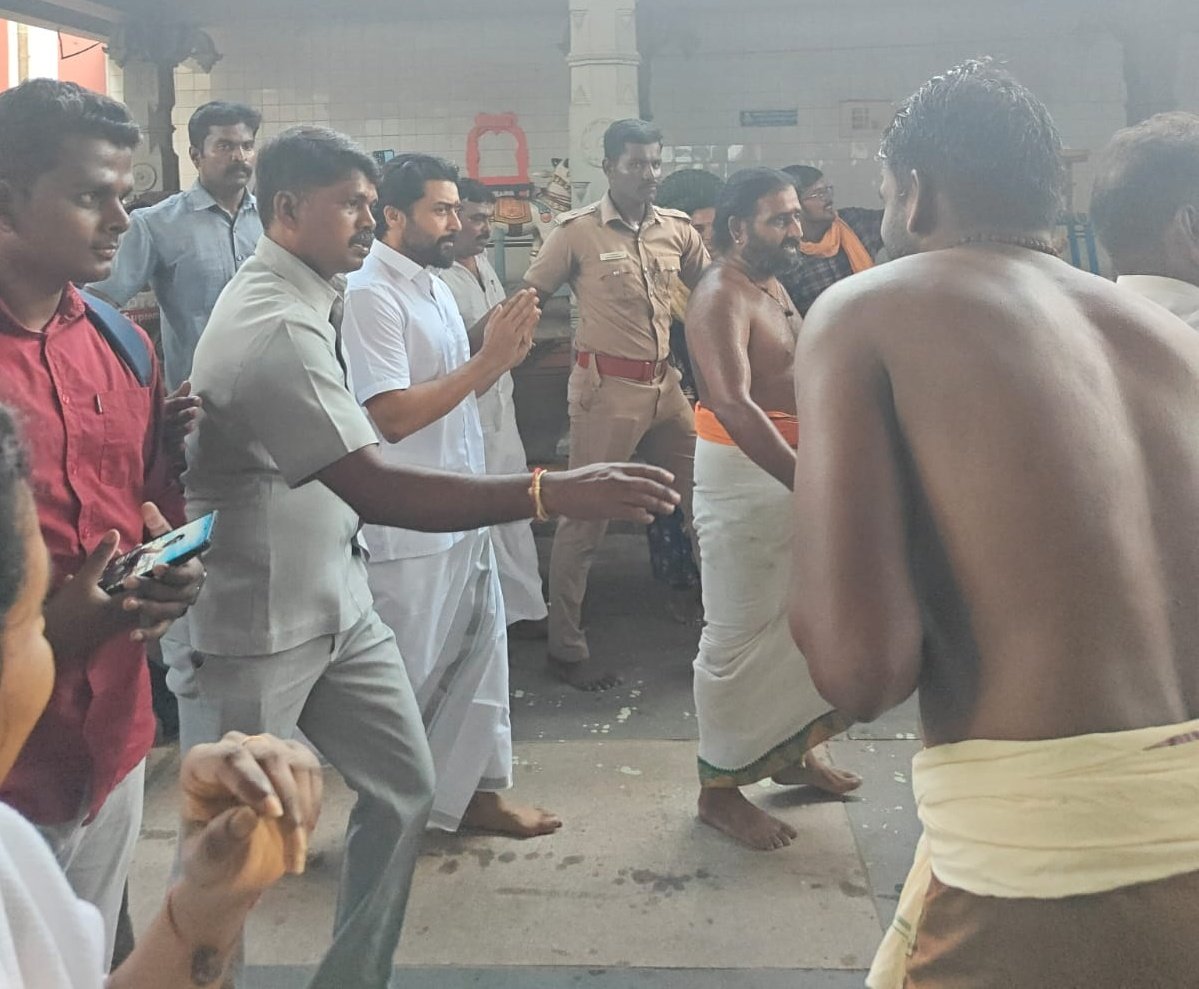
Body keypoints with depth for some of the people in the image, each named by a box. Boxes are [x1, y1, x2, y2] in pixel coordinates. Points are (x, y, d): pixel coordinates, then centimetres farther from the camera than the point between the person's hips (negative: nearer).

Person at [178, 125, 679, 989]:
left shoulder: (302, 299, 8)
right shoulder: (275, 328, -25)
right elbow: (374, 491, -34)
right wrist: (552, 493, -38)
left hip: (334, 599, 10)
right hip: (253, 627, -9)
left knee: (403, 789, 12)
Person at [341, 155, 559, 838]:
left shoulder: (436, 285, 11)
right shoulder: (370, 295, -17)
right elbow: (393, 415, -23)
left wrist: (507, 355, -2)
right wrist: (488, 359, -20)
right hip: (407, 527, -9)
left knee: (481, 649, 15)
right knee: (408, 677, 5)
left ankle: (473, 791, 30)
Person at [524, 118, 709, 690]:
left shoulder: (677, 229, 7)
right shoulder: (577, 232, -7)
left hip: (666, 385, 6)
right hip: (606, 388, -6)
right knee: (585, 518, 0)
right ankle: (565, 648, 9)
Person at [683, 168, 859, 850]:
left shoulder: (773, 285, 14)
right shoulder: (721, 297, -17)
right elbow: (733, 405, -32)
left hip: (793, 469, 10)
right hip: (743, 474, -9)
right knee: (740, 636, -2)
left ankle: (791, 752, 36)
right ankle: (720, 790, 10)